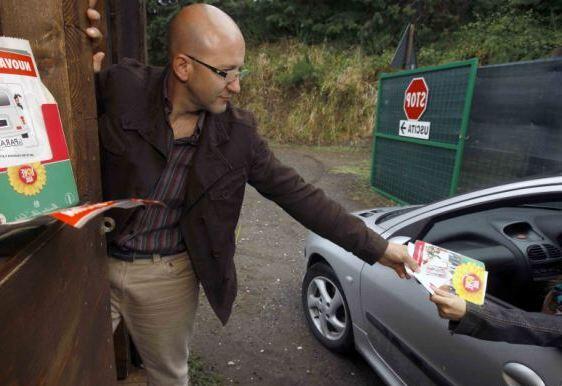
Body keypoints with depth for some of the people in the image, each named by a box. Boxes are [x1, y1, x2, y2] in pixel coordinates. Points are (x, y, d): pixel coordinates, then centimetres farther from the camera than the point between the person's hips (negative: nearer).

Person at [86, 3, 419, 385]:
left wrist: (376, 246, -8)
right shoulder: (121, 87, -15)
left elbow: (298, 195, -9)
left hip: (167, 277, 1)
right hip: (92, 262, 0)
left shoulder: (238, 132, -12)